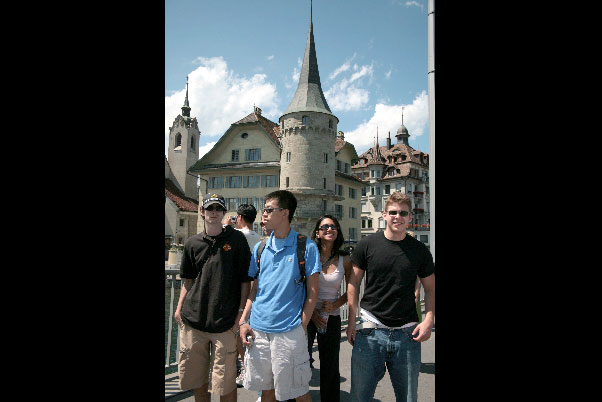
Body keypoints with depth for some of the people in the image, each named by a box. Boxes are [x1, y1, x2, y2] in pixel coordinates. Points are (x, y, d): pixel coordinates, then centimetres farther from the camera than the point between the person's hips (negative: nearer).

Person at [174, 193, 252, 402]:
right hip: (192, 320, 4)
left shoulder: (236, 239, -1)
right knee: (196, 377, 14)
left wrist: (241, 312, -6)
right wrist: (180, 307, 7)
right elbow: (187, 280, 17)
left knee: (225, 383, 2)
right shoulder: (192, 243, 9)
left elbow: (245, 279, -1)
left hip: (225, 321, -3)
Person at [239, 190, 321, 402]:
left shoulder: (306, 247, -6)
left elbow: (312, 292, -5)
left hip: (289, 332, -4)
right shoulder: (260, 248, 8)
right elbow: (254, 288, 13)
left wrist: (301, 326, -10)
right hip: (257, 330, 5)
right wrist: (243, 321, 3)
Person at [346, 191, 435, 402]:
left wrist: (429, 320, -5)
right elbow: (353, 283, 3)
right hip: (370, 330, -1)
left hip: (407, 334, 2)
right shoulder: (367, 244, -2)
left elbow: (430, 289, 11)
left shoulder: (419, 250, 3)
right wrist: (352, 321, -2)